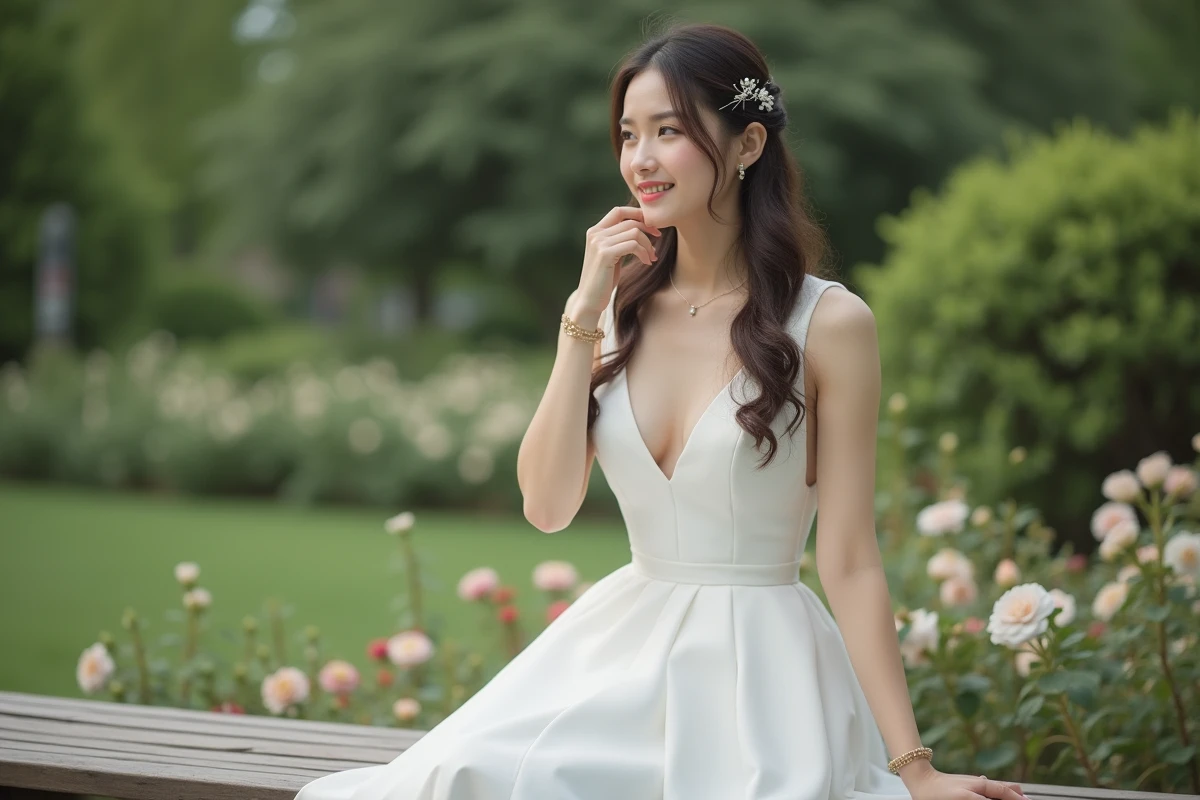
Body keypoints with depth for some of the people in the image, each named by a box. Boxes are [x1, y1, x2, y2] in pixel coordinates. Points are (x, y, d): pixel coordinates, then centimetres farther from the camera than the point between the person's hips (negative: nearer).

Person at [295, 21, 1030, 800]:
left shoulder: (827, 323, -7)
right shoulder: (621, 308, 8)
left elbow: (850, 563, -7)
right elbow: (547, 505, -1)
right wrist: (586, 313, -6)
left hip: (761, 669, -3)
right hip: (621, 652, 4)